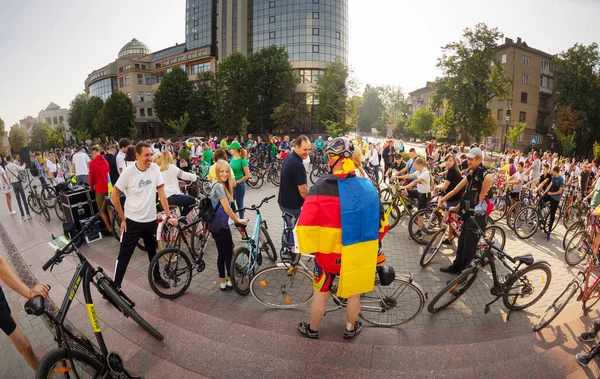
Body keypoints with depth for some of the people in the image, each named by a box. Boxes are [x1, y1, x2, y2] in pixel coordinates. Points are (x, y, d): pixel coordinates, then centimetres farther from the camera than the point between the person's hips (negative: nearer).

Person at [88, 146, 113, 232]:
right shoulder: (105, 161, 7)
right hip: (109, 187, 5)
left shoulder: (93, 162, -9)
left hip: (100, 189, -5)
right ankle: (113, 226, 15)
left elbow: (92, 176, -4)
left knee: (101, 210, 6)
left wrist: (92, 187, 12)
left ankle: (109, 228, 3)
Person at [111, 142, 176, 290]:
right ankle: (115, 286, 18)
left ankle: (157, 276, 40)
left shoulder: (154, 168, -8)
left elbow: (161, 193, -6)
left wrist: (168, 216, -11)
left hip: (151, 220, 4)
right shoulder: (128, 172, -16)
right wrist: (123, 219, -4)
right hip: (132, 221, -3)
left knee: (153, 251, 21)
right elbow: (114, 196, -7)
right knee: (124, 255, 4)